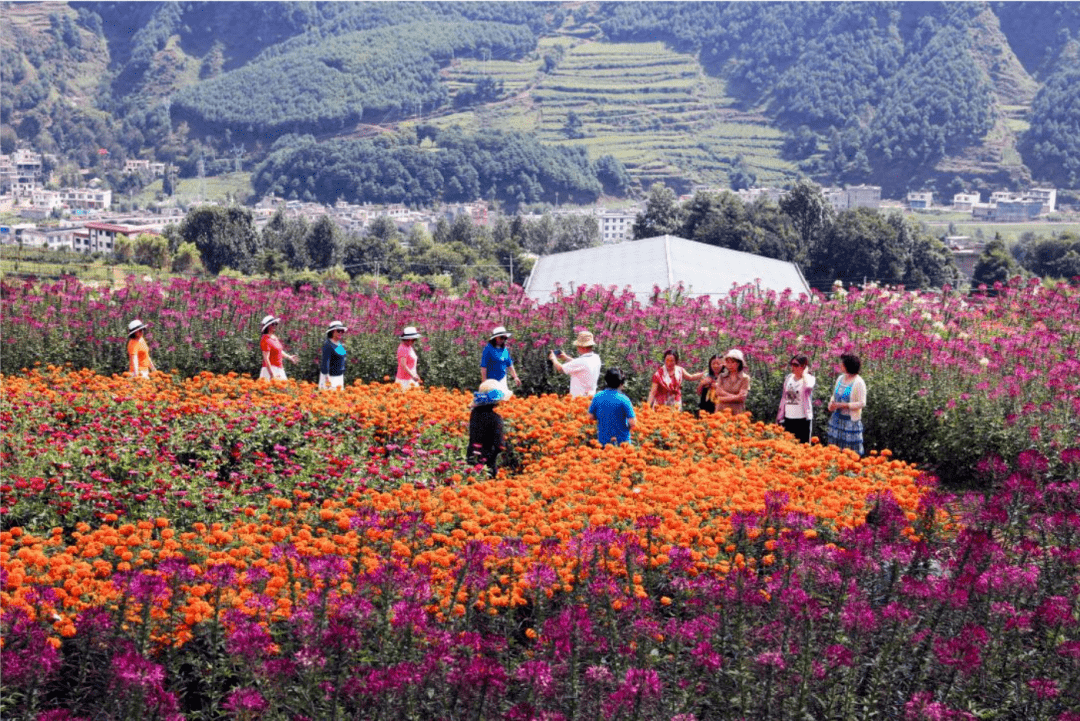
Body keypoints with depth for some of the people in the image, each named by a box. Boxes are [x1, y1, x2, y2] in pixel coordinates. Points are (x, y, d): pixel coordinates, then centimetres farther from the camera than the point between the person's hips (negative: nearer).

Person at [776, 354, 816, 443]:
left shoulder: (809, 378, -5)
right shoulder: (789, 378, 11)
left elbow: (808, 386, -30)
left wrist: (804, 373, -13)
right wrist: (780, 417, 16)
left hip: (803, 419, -5)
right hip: (788, 419, 5)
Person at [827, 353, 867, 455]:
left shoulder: (859, 382, -13)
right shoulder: (840, 378, 9)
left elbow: (862, 403, -15)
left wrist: (841, 405, -20)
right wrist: (831, 404, -2)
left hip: (851, 420, -7)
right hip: (837, 419, 7)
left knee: (851, 450, -3)